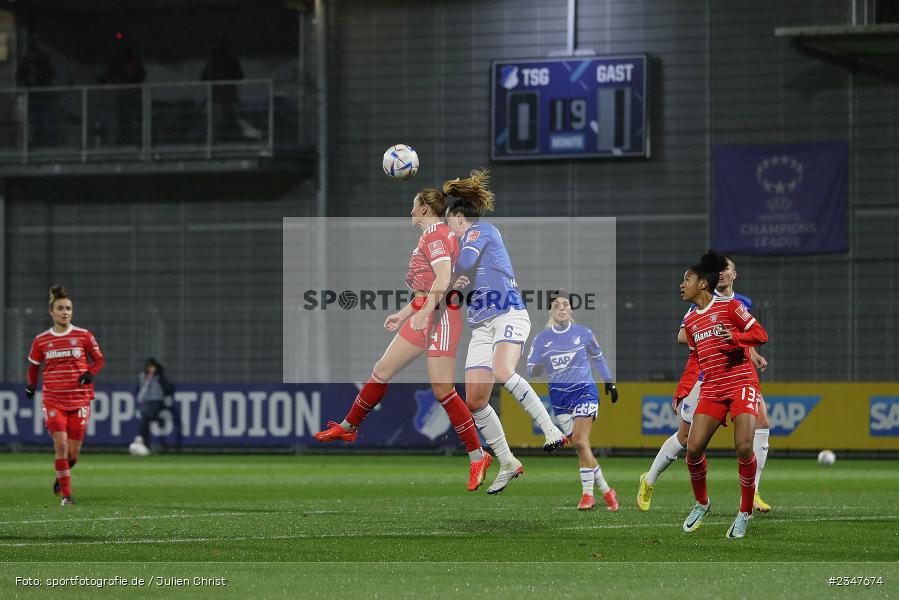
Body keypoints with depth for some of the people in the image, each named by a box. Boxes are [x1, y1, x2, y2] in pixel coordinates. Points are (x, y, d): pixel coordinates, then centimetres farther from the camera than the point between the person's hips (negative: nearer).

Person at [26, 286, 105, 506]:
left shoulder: (84, 336, 0)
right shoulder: (41, 341, 3)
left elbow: (99, 360, 8)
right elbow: (33, 366, 16)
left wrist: (90, 373, -11)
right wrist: (30, 385, 2)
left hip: (79, 400, 0)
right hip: (53, 400, 0)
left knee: (73, 454, 3)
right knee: (61, 444, -17)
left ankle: (61, 476, 37)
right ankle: (66, 494, -11)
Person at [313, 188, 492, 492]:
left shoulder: (435, 233, -11)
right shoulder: (431, 234, 19)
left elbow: (443, 278, -24)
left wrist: (424, 311, -29)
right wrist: (404, 314, 27)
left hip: (441, 316, -10)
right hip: (422, 316, 10)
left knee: (442, 390, -11)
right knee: (382, 370, 12)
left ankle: (478, 456, -6)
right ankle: (348, 427, 24)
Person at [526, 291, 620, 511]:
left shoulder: (583, 333, -1)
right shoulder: (542, 338, 1)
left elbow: (598, 358, 14)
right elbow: (531, 369, -1)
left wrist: (609, 384, 18)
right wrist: (537, 369, -24)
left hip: (584, 391, -3)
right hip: (559, 397, 3)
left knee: (579, 441, -17)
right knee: (581, 446, 1)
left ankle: (588, 493, -8)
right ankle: (605, 491, 11)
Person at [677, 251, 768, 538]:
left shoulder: (729, 306, -2)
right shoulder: (690, 321, 17)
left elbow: (761, 334, -4)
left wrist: (734, 337, -22)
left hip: (741, 383, -5)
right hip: (711, 390, 6)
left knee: (744, 448, -19)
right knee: (693, 448, -8)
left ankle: (745, 512, -3)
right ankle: (701, 503, 17)